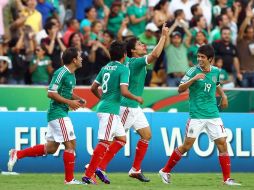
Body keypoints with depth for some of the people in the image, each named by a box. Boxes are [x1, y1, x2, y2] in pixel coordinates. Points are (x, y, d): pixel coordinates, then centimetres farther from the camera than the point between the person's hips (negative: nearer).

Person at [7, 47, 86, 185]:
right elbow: (51, 93, -19)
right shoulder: (61, 73, -16)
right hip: (58, 113, -10)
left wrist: (77, 99, 9)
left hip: (60, 113, 10)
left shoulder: (71, 75, 13)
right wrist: (69, 102, -19)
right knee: (70, 144, -8)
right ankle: (69, 179, -3)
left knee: (50, 148, 11)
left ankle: (17, 154, 16)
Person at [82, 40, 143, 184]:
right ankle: (88, 175, -12)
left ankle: (99, 166, 8)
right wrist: (137, 98, -3)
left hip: (104, 107, 9)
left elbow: (94, 88, 18)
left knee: (121, 139, 15)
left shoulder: (105, 68, 13)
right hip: (110, 111, -9)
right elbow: (124, 91, -20)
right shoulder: (123, 69, -11)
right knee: (104, 142, -9)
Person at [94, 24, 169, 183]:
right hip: (127, 106, -10)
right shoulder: (135, 62, -17)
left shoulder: (134, 62, 9)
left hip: (135, 107, 10)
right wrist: (164, 36, -21)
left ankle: (136, 170, 13)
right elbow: (155, 55, -27)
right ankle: (101, 168, -4)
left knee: (147, 135, 10)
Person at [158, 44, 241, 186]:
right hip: (196, 115, -4)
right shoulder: (193, 71, -7)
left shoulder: (216, 71, 6)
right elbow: (180, 89, -11)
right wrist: (193, 79, -24)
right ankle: (165, 171, 11)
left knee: (222, 143, -2)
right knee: (187, 145, -4)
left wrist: (223, 95, 14)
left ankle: (227, 179, 4)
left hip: (213, 115, 4)